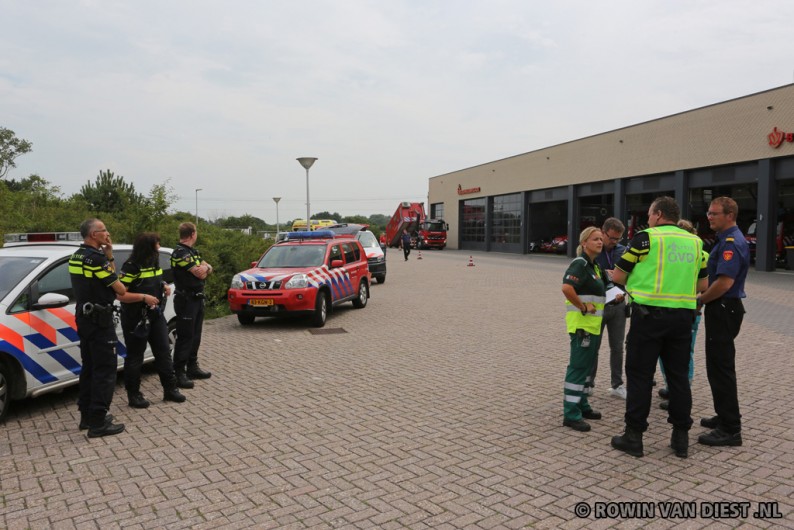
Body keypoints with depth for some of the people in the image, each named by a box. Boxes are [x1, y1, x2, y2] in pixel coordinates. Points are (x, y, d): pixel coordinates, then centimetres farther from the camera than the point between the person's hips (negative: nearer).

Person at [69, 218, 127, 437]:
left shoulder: (76, 256, 11)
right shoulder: (96, 257, -18)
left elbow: (108, 277, 15)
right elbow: (120, 289, -15)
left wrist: (109, 256, 4)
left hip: (84, 318, 10)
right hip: (99, 320, -10)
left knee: (89, 368, 17)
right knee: (105, 370, -5)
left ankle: (87, 416, 24)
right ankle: (98, 423, -3)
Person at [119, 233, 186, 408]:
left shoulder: (154, 264, 9)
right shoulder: (131, 267, -16)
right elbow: (120, 294, -20)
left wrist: (164, 287, 5)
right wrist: (144, 297, -28)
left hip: (155, 315, 8)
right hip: (136, 319, -8)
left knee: (164, 352, 10)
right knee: (135, 357, 5)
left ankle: (170, 389, 20)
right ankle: (133, 395, 17)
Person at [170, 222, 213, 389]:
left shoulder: (192, 251, 15)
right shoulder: (180, 253, -16)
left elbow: (208, 268, 13)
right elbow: (200, 274, -19)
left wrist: (205, 267, -10)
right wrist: (203, 269, 3)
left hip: (197, 298, 9)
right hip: (186, 300, -9)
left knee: (195, 336, 15)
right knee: (185, 337, -6)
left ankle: (192, 367, 26)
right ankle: (179, 373, -1)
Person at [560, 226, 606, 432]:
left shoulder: (594, 265, 15)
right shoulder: (580, 264, -14)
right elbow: (567, 287, -30)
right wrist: (583, 307, -21)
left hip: (593, 324, 10)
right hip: (582, 323, -10)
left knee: (585, 366, 16)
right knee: (578, 367, -7)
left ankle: (581, 405, 28)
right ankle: (571, 414, -2)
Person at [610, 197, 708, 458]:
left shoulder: (645, 238, -5)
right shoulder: (695, 242, 10)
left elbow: (617, 277, -2)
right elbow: (702, 285, 15)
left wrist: (641, 278, 17)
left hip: (649, 314, -5)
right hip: (683, 316, 5)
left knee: (640, 375, 3)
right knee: (678, 375, 13)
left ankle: (634, 436, 8)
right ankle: (681, 437, 20)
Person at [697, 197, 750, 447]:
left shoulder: (731, 242, -18)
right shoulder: (728, 239, 14)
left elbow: (724, 282, -26)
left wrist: (700, 300, -13)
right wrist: (705, 299, 13)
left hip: (723, 309, -10)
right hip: (723, 308, 10)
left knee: (721, 368, -5)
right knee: (719, 366, 18)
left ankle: (730, 429, 2)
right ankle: (725, 417, 29)